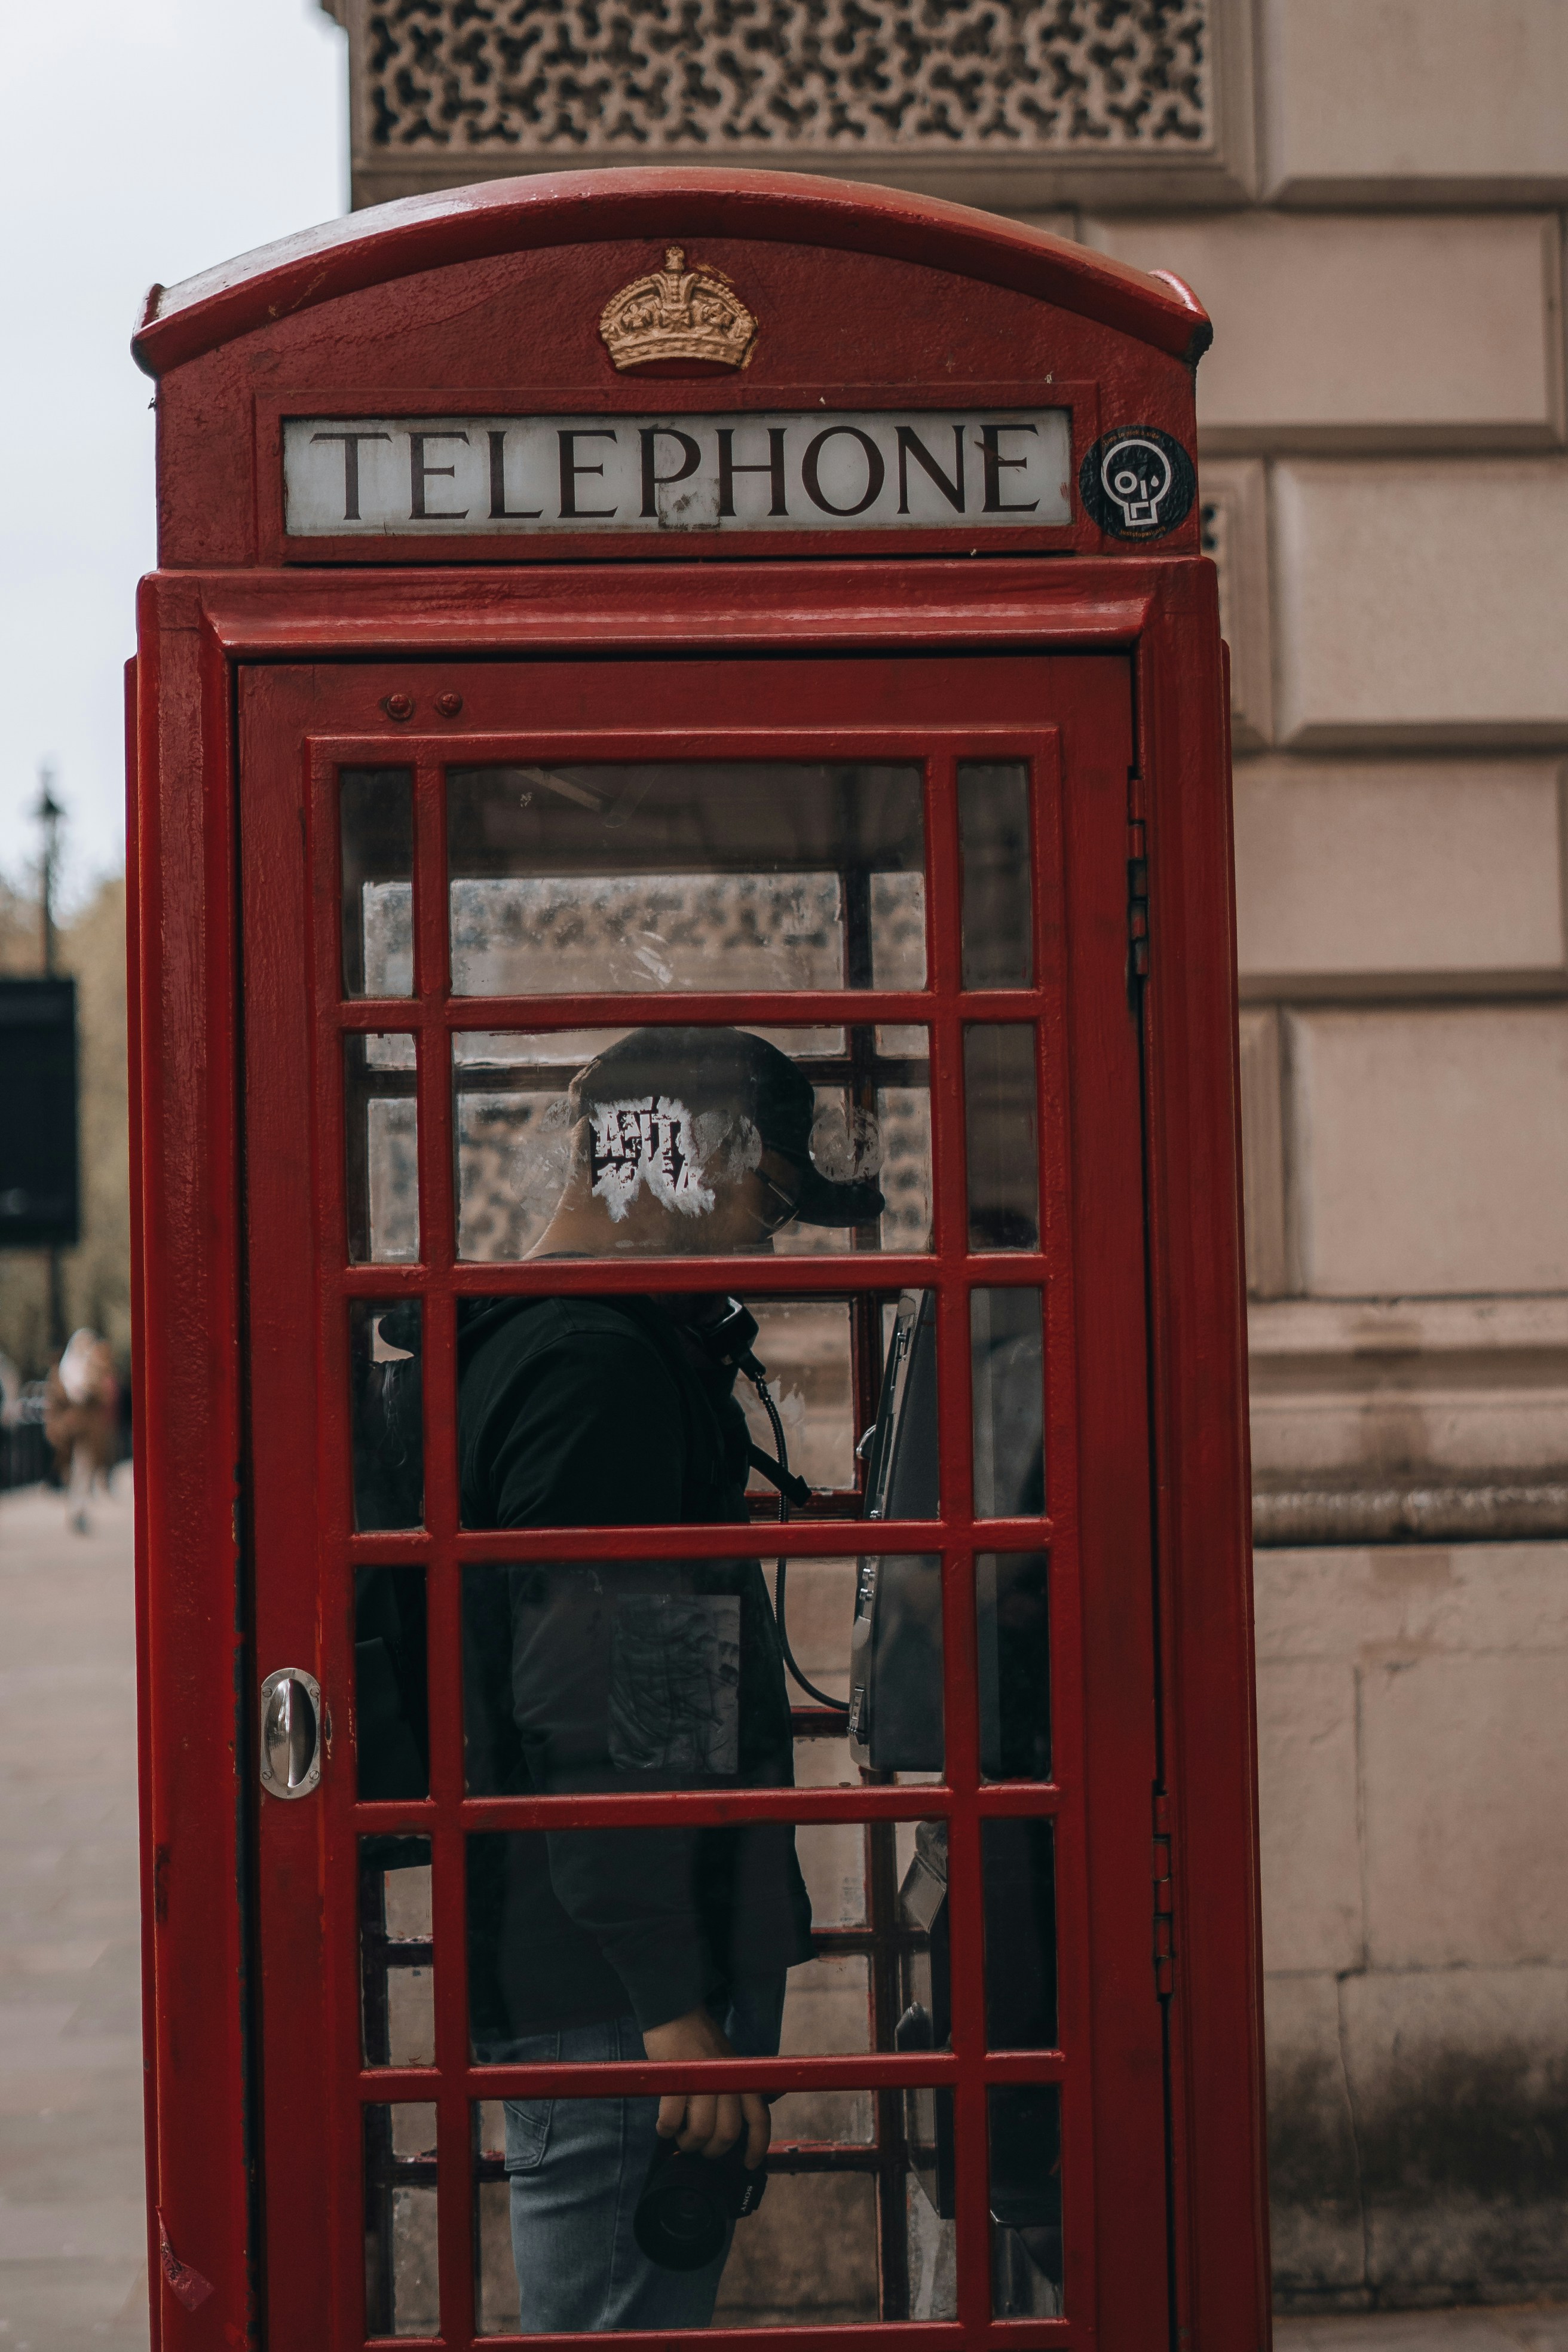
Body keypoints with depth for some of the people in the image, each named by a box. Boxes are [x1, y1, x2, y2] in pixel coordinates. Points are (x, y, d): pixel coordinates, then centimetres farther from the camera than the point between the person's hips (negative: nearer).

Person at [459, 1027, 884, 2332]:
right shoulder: (601, 1370, -18)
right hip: (613, 1991, -11)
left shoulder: (531, 1346, 16)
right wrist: (676, 2009, -21)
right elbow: (601, 1726, -23)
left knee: (644, 2305, 17)